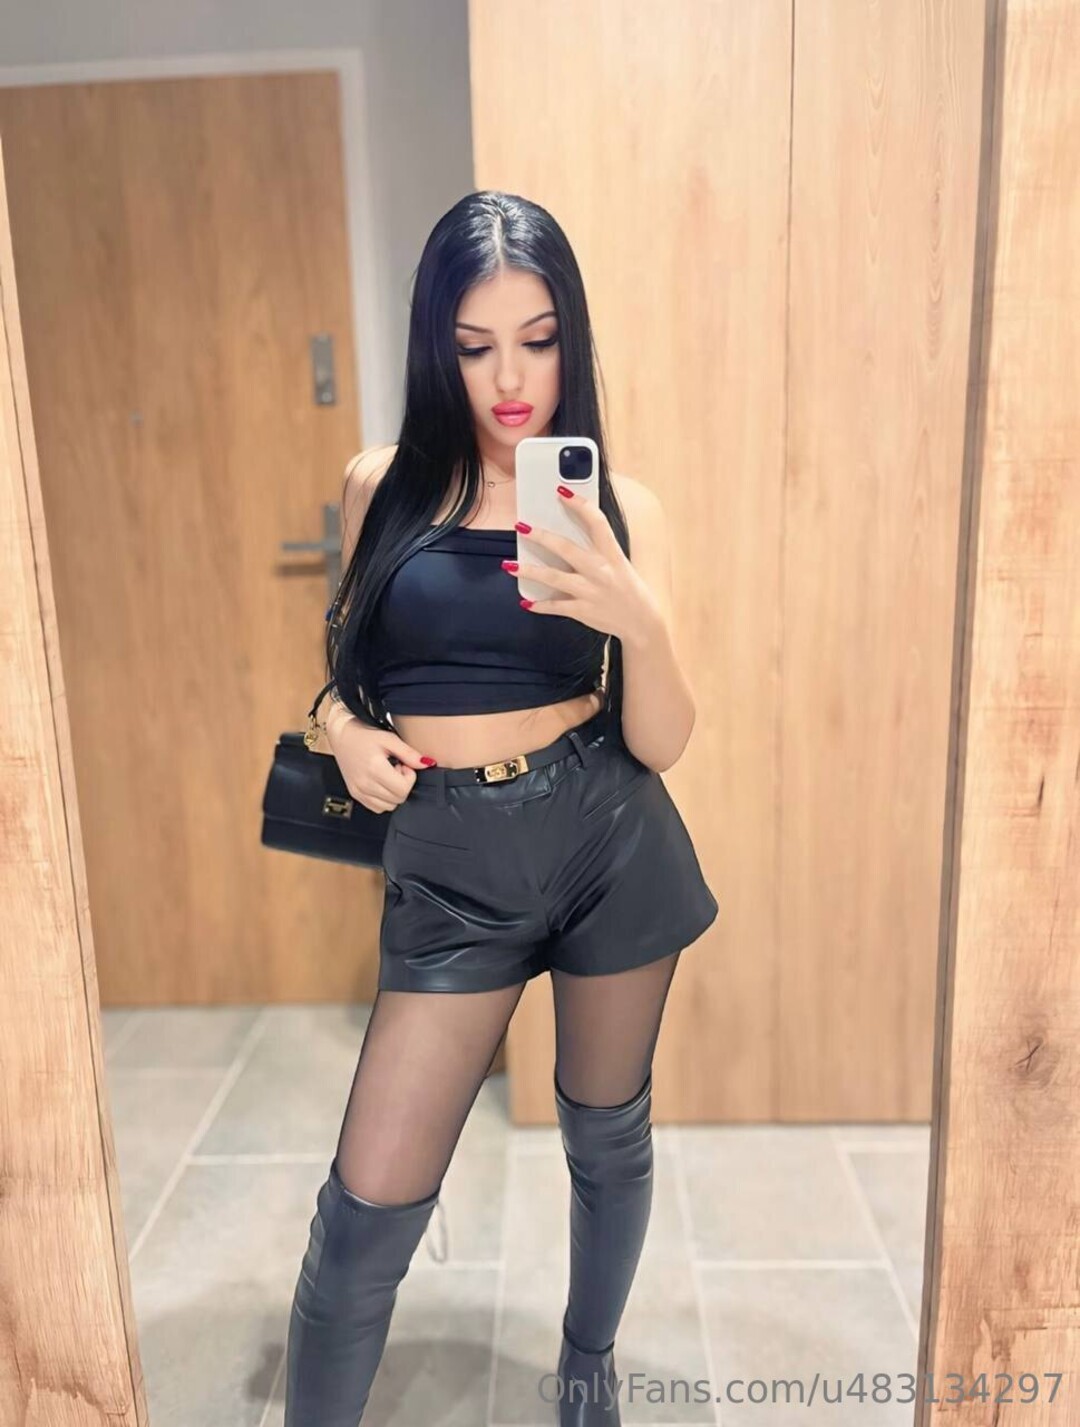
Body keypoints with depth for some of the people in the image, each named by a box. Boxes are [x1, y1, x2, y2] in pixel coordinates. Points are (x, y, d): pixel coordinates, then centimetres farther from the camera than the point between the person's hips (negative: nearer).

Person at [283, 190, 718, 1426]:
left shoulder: (620, 506, -3)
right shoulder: (382, 485, 0)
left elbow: (661, 742, -6)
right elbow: (354, 656, 14)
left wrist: (639, 621, -24)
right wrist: (345, 724, -7)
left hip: (614, 844, 1)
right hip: (450, 860, 0)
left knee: (607, 1131, 20)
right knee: (370, 1200, 0)